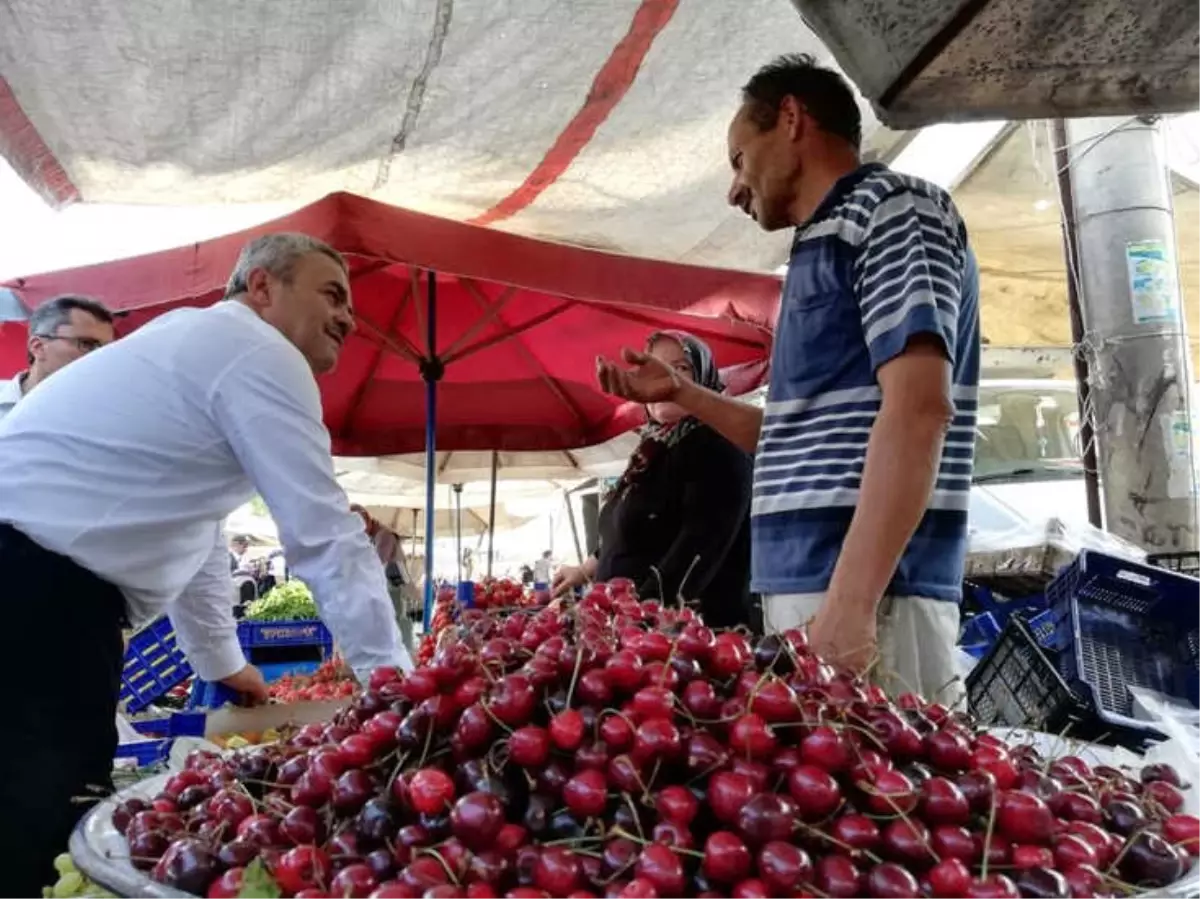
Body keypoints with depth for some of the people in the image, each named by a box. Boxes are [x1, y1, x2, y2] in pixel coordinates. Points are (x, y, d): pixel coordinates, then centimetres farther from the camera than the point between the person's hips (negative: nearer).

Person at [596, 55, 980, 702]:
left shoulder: (890, 207, -4)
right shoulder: (827, 243, 22)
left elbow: (919, 412, -18)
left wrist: (849, 602, -25)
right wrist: (680, 393, 25)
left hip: (871, 600, -9)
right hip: (806, 592, 9)